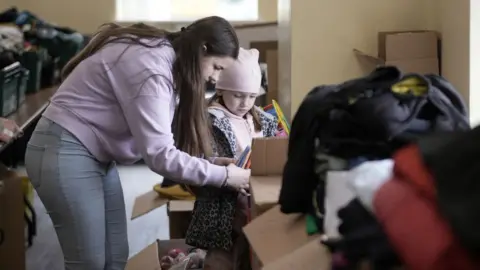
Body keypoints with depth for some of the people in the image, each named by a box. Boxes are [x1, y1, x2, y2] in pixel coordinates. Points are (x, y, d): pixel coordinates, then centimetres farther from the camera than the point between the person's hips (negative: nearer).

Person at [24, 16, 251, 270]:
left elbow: (160, 139, 8)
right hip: (64, 153, -10)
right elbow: (159, 154, -26)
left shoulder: (163, 56, 7)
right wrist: (223, 176, -18)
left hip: (95, 154, 10)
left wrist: (208, 161, -2)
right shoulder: (151, 67, -23)